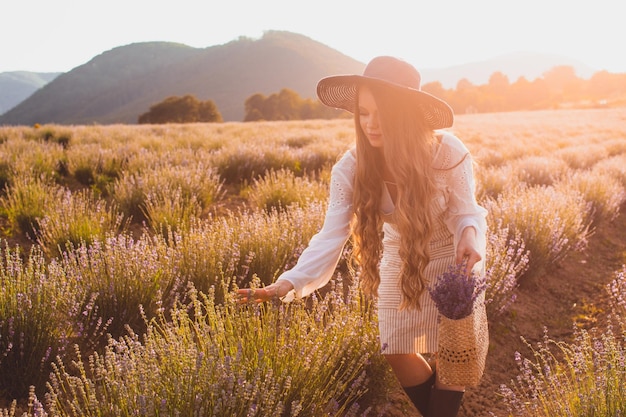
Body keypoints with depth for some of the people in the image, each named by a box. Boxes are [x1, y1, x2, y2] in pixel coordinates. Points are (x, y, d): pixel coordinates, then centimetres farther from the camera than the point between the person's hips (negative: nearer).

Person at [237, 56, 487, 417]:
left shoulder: (448, 152, -29)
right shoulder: (351, 168, -24)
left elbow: (465, 213, -16)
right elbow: (331, 237, -29)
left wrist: (469, 235, -41)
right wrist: (289, 283, -43)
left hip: (453, 263, -2)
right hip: (399, 267, 3)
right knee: (399, 355, 9)